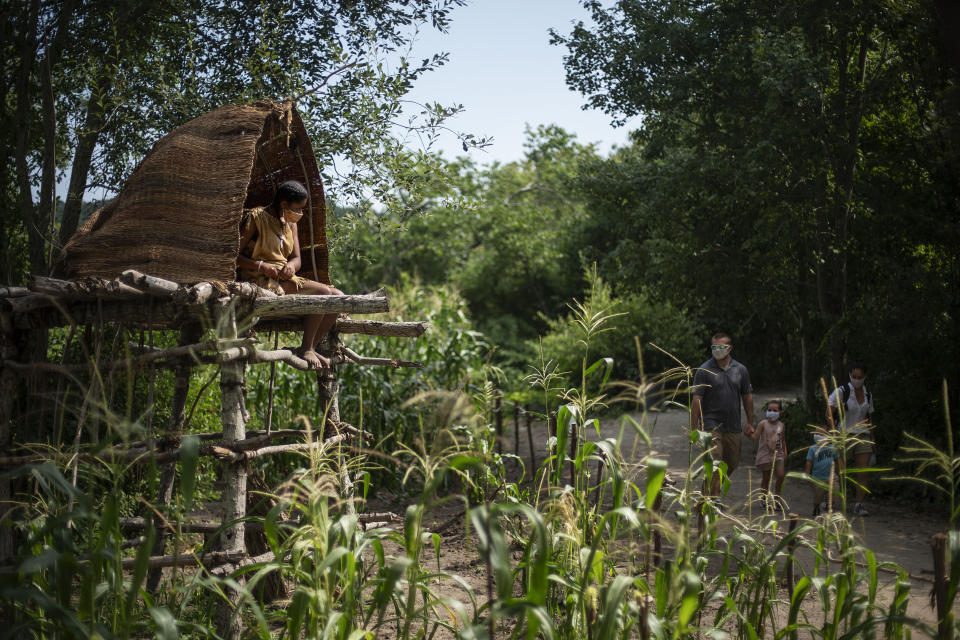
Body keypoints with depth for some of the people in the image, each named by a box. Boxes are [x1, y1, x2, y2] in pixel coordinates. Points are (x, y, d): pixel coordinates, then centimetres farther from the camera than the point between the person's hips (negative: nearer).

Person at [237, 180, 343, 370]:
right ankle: (305, 349, -13)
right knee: (323, 293, -25)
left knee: (338, 297, -6)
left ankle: (310, 348, 0)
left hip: (285, 278, 8)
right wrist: (261, 266, -24)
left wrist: (291, 265, -12)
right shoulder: (257, 217, -7)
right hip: (263, 282, -8)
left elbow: (296, 258, 13)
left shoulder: (290, 223, 16)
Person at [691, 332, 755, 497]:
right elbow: (696, 400, -8)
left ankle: (711, 490, 33)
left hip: (733, 426, 5)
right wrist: (694, 427, -12)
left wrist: (750, 423, 14)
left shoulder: (741, 370, 7)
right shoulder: (704, 371, -5)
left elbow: (747, 397, 15)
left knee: (732, 463, 13)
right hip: (711, 423, -5)